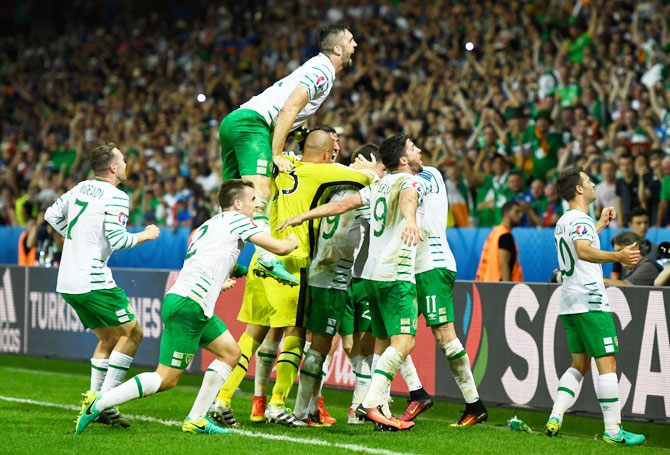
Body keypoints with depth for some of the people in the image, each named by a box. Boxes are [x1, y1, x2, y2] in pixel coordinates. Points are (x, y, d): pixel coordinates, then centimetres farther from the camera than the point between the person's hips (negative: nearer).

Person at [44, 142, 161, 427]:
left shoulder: (81, 188, 13)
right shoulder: (116, 197, -11)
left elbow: (51, 215, 21)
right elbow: (117, 240, -18)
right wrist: (146, 235, -1)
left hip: (67, 282, 8)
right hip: (93, 280, -8)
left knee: (108, 338, 18)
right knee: (132, 333, 0)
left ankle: (93, 399, 10)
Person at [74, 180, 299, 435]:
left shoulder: (207, 226, 24)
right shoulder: (236, 220, -1)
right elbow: (279, 248, -1)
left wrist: (219, 285, 43)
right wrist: (292, 240, 20)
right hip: (188, 307, -10)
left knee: (231, 352, 15)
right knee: (167, 380, -9)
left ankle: (196, 419, 13)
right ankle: (99, 403, -8)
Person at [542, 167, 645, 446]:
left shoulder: (564, 221, 18)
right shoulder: (580, 219, -12)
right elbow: (584, 251, -32)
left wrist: (601, 223, 48)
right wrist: (617, 256, -45)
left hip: (570, 304, 10)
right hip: (591, 303, -10)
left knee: (580, 364, 13)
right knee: (607, 364, -9)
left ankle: (555, 419, 3)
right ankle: (613, 430, -11)